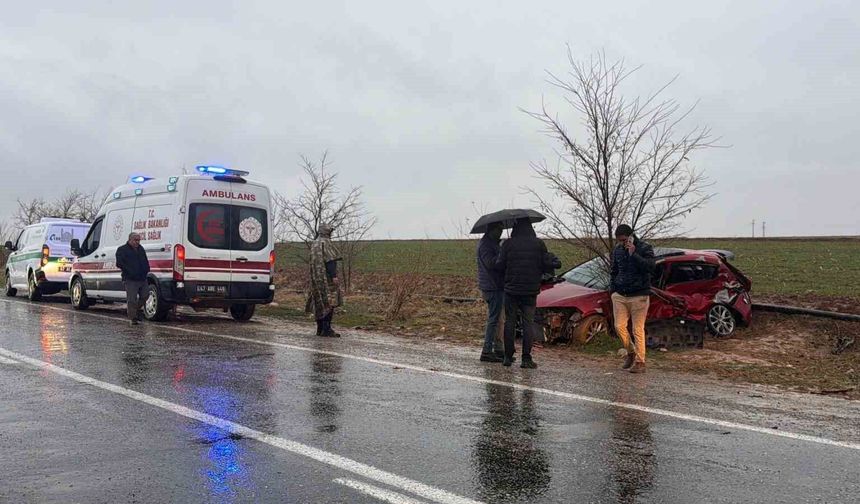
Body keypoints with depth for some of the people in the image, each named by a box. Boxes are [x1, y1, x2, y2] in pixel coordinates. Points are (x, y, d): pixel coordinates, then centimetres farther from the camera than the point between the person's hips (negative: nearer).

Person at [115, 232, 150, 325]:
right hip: (130, 280, -6)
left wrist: (146, 270, 10)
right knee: (132, 299, -5)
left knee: (144, 295, 9)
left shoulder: (141, 249, 20)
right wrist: (129, 272, -18)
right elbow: (119, 263, -12)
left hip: (142, 278, 7)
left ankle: (137, 309, 33)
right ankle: (132, 318, 1)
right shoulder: (122, 250, -2)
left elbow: (146, 261, 27)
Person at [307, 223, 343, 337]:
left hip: (316, 279, 9)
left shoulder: (314, 244, 18)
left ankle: (320, 329, 13)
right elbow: (329, 261, -18)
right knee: (329, 303, -9)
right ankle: (326, 329, -12)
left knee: (320, 304, 11)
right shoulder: (325, 242, -9)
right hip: (327, 278, -9)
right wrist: (334, 276, -21)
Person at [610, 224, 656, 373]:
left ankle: (640, 362, 3)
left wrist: (633, 254, -24)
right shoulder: (617, 250, 9)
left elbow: (650, 267, -22)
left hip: (639, 296, -5)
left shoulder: (645, 248, -7)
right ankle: (631, 352, 25)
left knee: (638, 330, -4)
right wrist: (612, 289, 12)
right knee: (619, 327, 2)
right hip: (619, 295, 5)